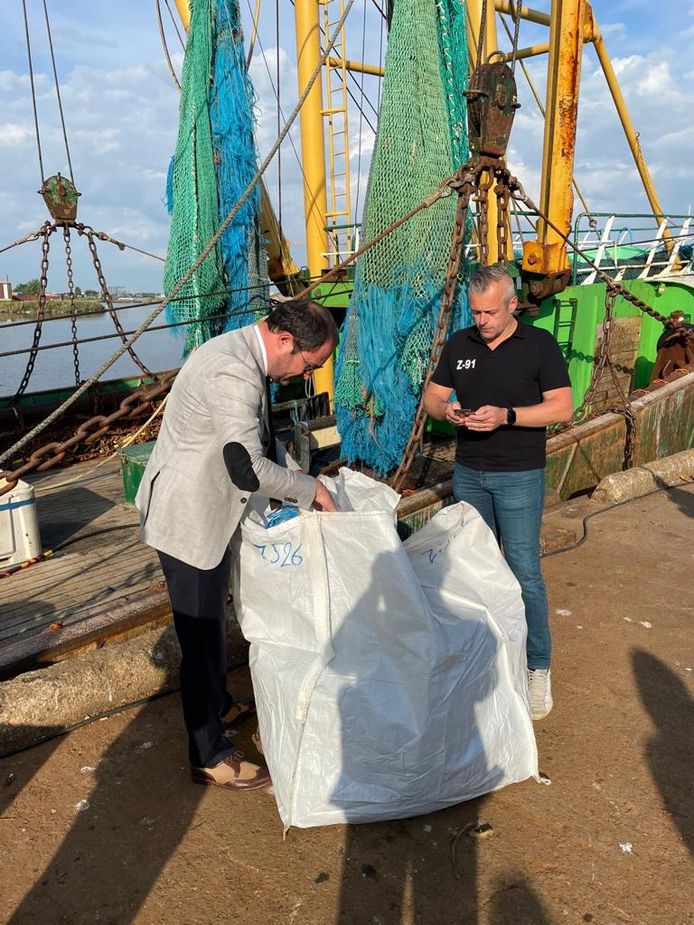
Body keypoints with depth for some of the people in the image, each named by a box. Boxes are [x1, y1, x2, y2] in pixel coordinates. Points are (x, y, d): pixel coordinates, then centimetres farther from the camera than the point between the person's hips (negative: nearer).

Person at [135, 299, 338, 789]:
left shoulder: (242, 355, 5)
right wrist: (309, 488, -19)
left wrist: (294, 476, 5)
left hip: (207, 509, 10)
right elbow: (248, 467, -33)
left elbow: (261, 436, 17)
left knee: (213, 622, 25)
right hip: (187, 518, -10)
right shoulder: (232, 373, -28)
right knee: (201, 637, 3)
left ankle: (218, 705, 47)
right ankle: (210, 756, 20)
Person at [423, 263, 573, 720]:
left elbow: (562, 407, -9)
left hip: (520, 476, -4)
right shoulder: (459, 344, 5)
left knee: (525, 573, -2)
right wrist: (446, 410, -11)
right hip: (469, 472, 4)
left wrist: (506, 416, -22)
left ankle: (538, 668, 12)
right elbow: (432, 396, 12)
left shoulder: (539, 344, -6)